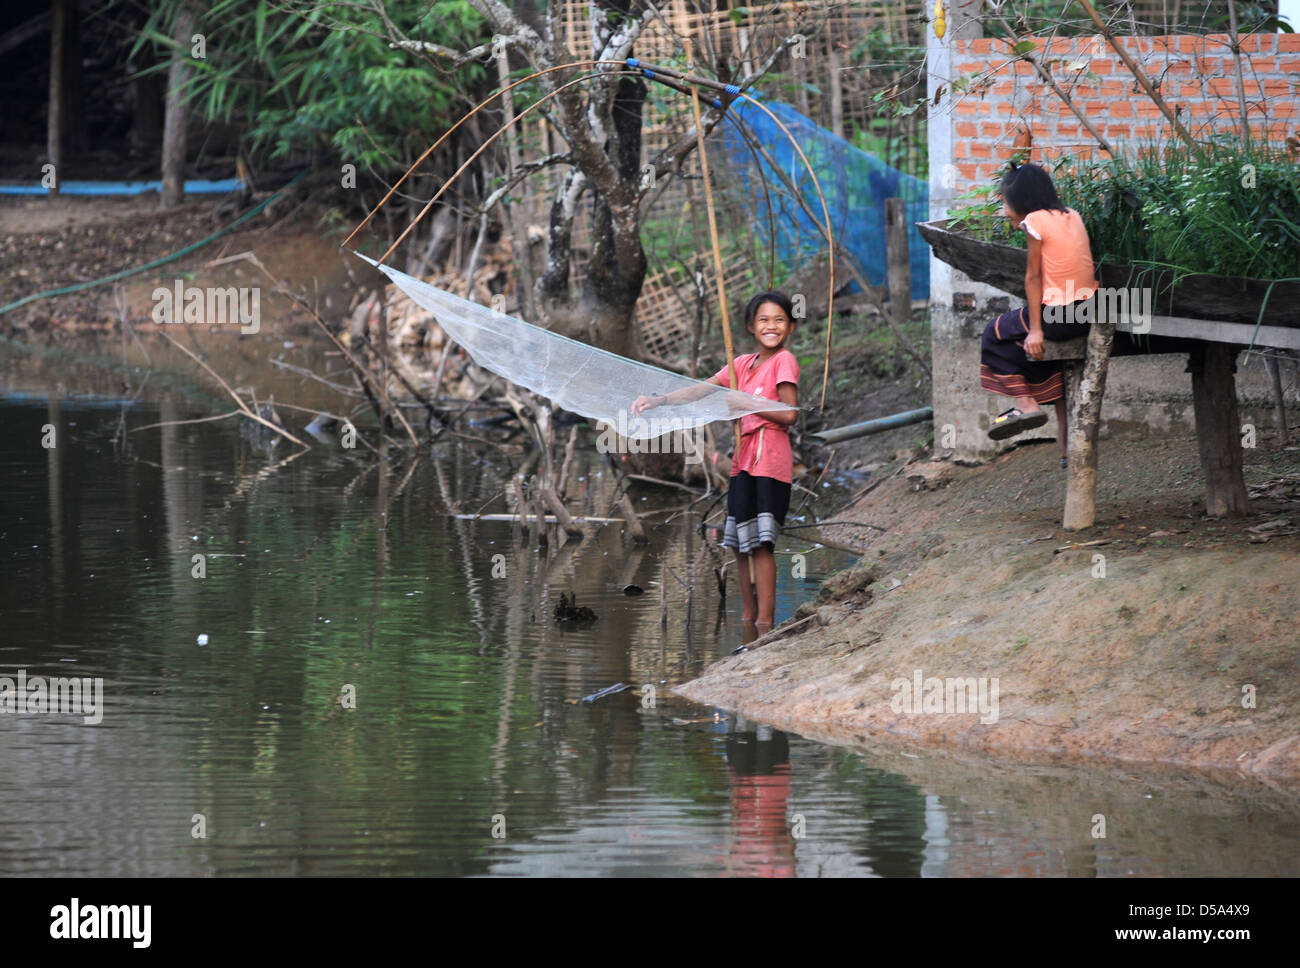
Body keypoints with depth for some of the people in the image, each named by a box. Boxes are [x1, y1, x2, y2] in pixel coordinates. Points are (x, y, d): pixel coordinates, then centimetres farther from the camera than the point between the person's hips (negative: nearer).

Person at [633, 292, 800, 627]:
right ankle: (748, 616, 15)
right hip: (743, 460, 8)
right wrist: (657, 401, 0)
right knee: (740, 542, 8)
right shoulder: (743, 364, 16)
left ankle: (765, 620, -12)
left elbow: (790, 414, -12)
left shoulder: (784, 361, -4)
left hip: (770, 461, -8)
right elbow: (701, 390, 11)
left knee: (761, 542, -12)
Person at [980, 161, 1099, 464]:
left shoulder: (1035, 221, -9)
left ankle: (1026, 403, 5)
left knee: (996, 335, 14)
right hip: (1088, 312, 7)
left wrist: (1035, 330, -9)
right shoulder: (1072, 217, 11)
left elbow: (1033, 277, -9)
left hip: (1057, 314, -7)